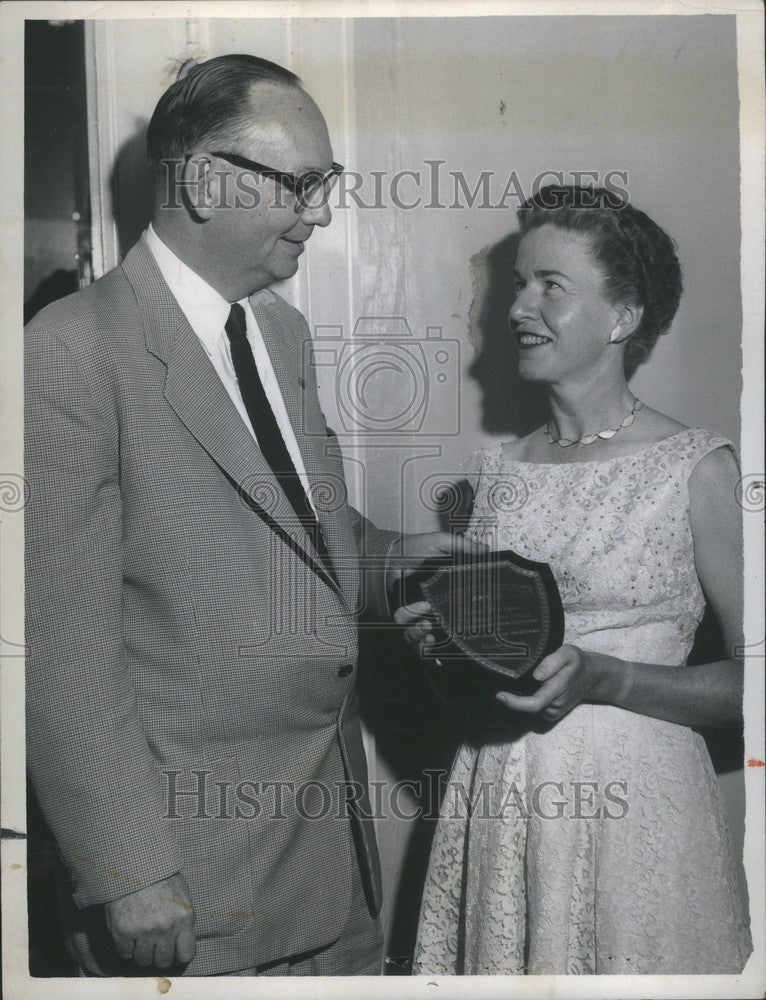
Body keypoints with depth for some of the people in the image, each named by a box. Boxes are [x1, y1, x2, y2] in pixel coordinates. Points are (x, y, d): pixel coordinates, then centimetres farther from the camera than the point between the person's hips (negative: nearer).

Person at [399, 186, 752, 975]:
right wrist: (440, 640, -3)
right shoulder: (498, 469, 6)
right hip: (496, 810, 5)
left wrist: (600, 678, -20)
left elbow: (748, 679, -9)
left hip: (630, 808, -4)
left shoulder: (698, 469, -9)